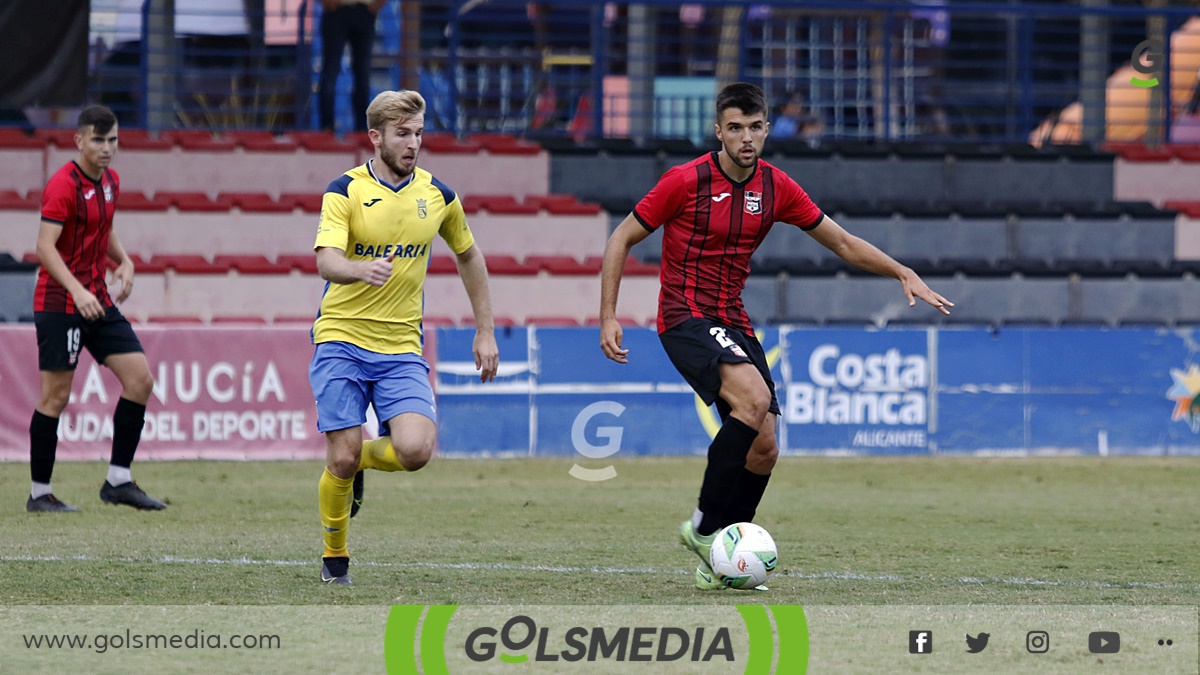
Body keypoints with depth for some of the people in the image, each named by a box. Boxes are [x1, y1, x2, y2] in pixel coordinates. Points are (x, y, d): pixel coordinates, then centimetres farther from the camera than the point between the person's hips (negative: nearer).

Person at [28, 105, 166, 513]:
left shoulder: (110, 181, 11)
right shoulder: (64, 184, -15)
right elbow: (45, 246, -22)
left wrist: (123, 261, 9)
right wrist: (77, 290, -33)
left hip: (97, 302, 8)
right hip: (59, 304, -8)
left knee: (140, 380, 0)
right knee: (56, 395, -5)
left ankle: (118, 481, 7)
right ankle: (39, 493, 5)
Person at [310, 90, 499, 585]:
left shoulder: (436, 196, 3)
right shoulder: (345, 190, -8)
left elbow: (469, 257, 20)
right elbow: (326, 262, -22)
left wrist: (485, 332, 18)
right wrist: (362, 270, -45)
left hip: (401, 347, 2)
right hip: (341, 339, -2)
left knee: (415, 450, -19)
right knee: (342, 459, -9)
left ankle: (361, 460, 17)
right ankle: (334, 557, 17)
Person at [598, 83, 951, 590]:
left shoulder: (776, 188, 3)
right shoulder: (686, 181, -12)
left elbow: (843, 243, 12)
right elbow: (622, 239, -4)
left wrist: (904, 273, 0)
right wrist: (608, 316, -10)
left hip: (733, 324, 6)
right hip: (685, 319, -6)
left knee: (763, 449, -2)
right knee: (754, 397, -30)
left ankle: (717, 562, 13)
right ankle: (704, 526, -21)